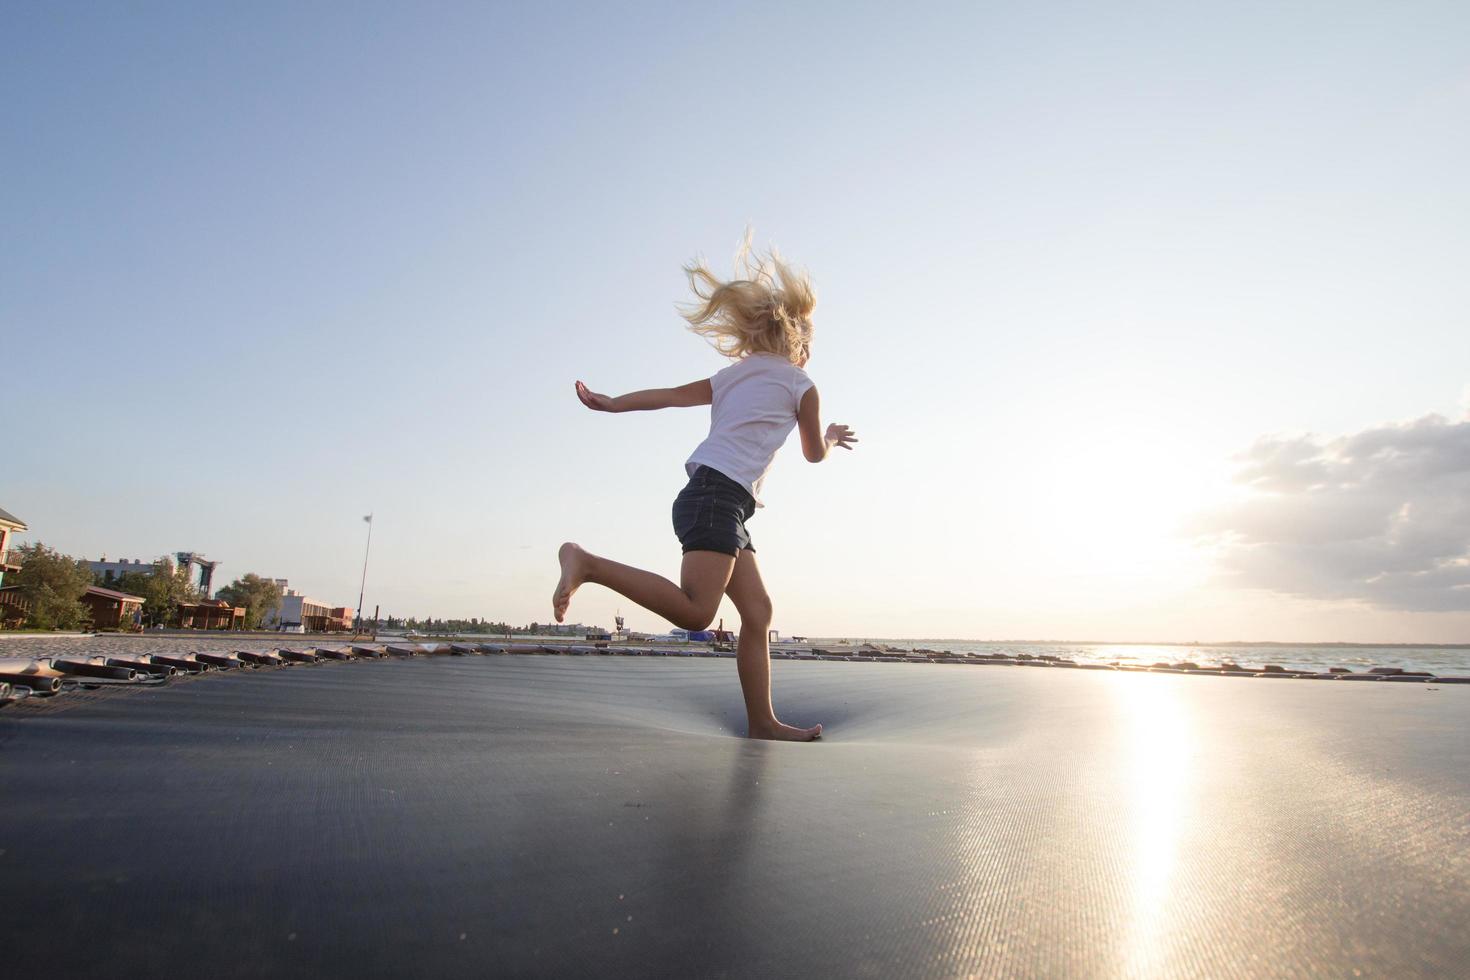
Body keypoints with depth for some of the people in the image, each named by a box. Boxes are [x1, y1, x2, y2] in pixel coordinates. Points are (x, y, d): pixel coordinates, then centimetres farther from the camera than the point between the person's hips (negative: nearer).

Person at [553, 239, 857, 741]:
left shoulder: (731, 376, 24)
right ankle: (585, 562, -21)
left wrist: (609, 403, 14)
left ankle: (762, 722, 7)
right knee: (695, 610, -21)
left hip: (723, 502, 9)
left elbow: (670, 394, 13)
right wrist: (831, 436, 38)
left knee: (758, 611, 6)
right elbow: (815, 453, 17)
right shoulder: (801, 384, 6)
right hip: (718, 496, -9)